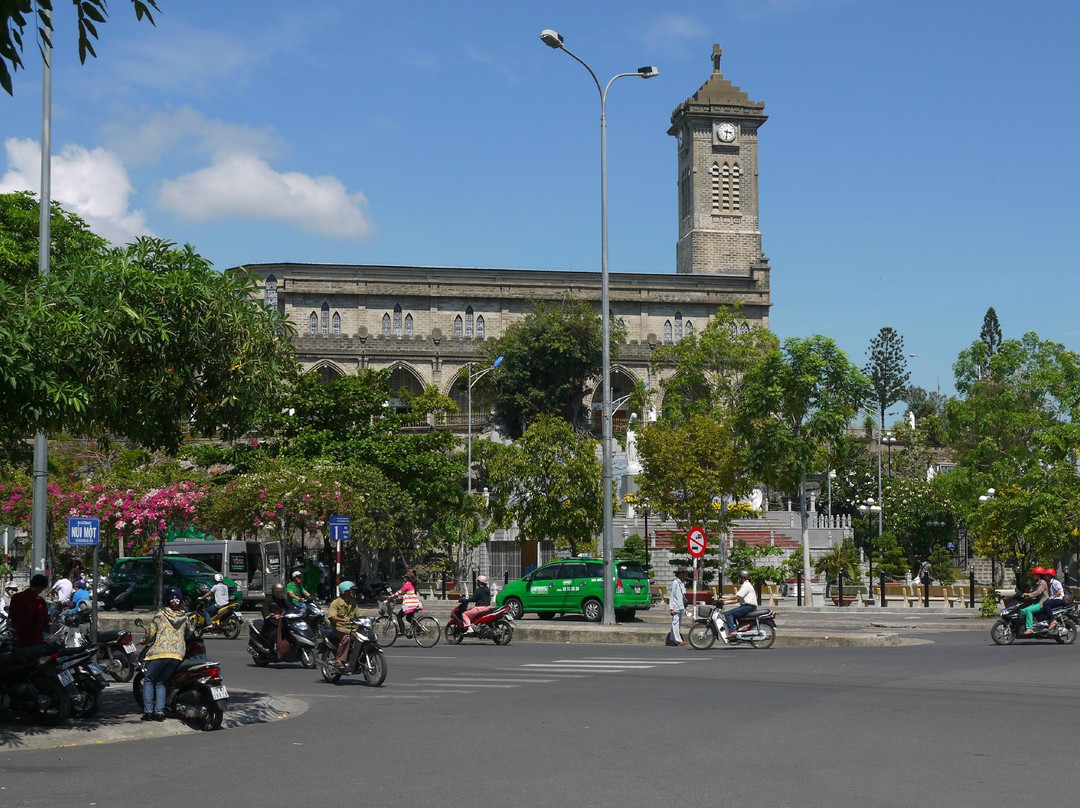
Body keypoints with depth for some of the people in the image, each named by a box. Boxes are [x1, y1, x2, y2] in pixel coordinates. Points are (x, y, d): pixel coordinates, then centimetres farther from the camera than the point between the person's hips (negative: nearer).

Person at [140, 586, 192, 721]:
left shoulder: (159, 616, 3)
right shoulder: (184, 617, 13)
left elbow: (151, 635, 2)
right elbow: (189, 632, 25)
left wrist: (144, 641, 22)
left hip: (159, 652, -3)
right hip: (178, 654, 3)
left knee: (149, 680, 8)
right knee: (161, 683, 11)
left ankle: (148, 711, -2)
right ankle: (159, 711, -2)